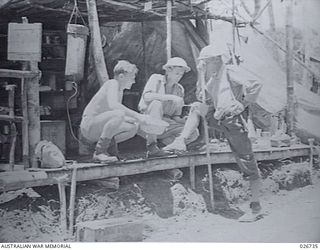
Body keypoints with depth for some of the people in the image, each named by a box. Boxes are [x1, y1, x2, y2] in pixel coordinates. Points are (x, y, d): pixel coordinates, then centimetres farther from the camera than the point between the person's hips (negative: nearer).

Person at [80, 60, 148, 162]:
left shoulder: (120, 91, 16)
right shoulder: (112, 83, -12)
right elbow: (113, 105, -32)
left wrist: (136, 120, 6)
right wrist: (137, 116, -32)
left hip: (99, 127, 9)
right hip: (89, 124, -9)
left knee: (134, 127, -1)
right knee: (118, 114, -34)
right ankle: (99, 152, -22)